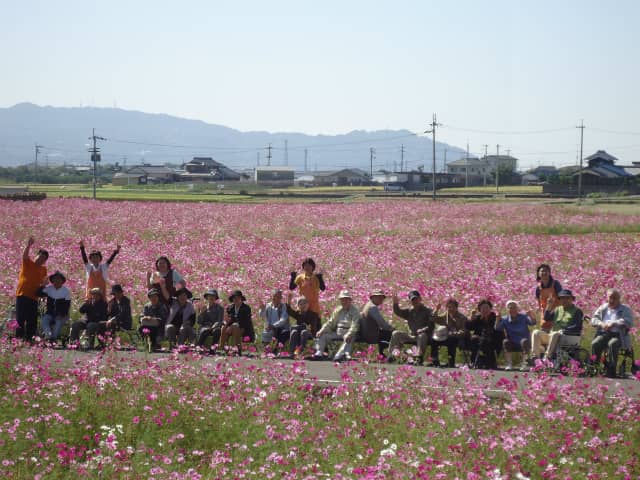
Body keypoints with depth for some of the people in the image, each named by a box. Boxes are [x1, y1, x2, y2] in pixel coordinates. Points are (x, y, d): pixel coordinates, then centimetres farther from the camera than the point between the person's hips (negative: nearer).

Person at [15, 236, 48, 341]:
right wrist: (28, 246, -36)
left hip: (34, 297, 4)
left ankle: (29, 339, 10)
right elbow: (25, 256, -18)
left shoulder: (43, 269, 14)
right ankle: (19, 338, -6)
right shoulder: (28, 263, 2)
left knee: (32, 321, 4)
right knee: (20, 319, -6)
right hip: (22, 295, -4)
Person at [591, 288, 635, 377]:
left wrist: (613, 323, -18)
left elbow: (628, 322, -7)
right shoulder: (603, 308, 21)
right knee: (595, 344, -30)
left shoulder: (625, 309, 9)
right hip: (603, 334, 3)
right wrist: (601, 324, -9)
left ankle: (611, 372, -34)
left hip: (618, 335, -3)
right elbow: (594, 319, 14)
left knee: (612, 344, -37)